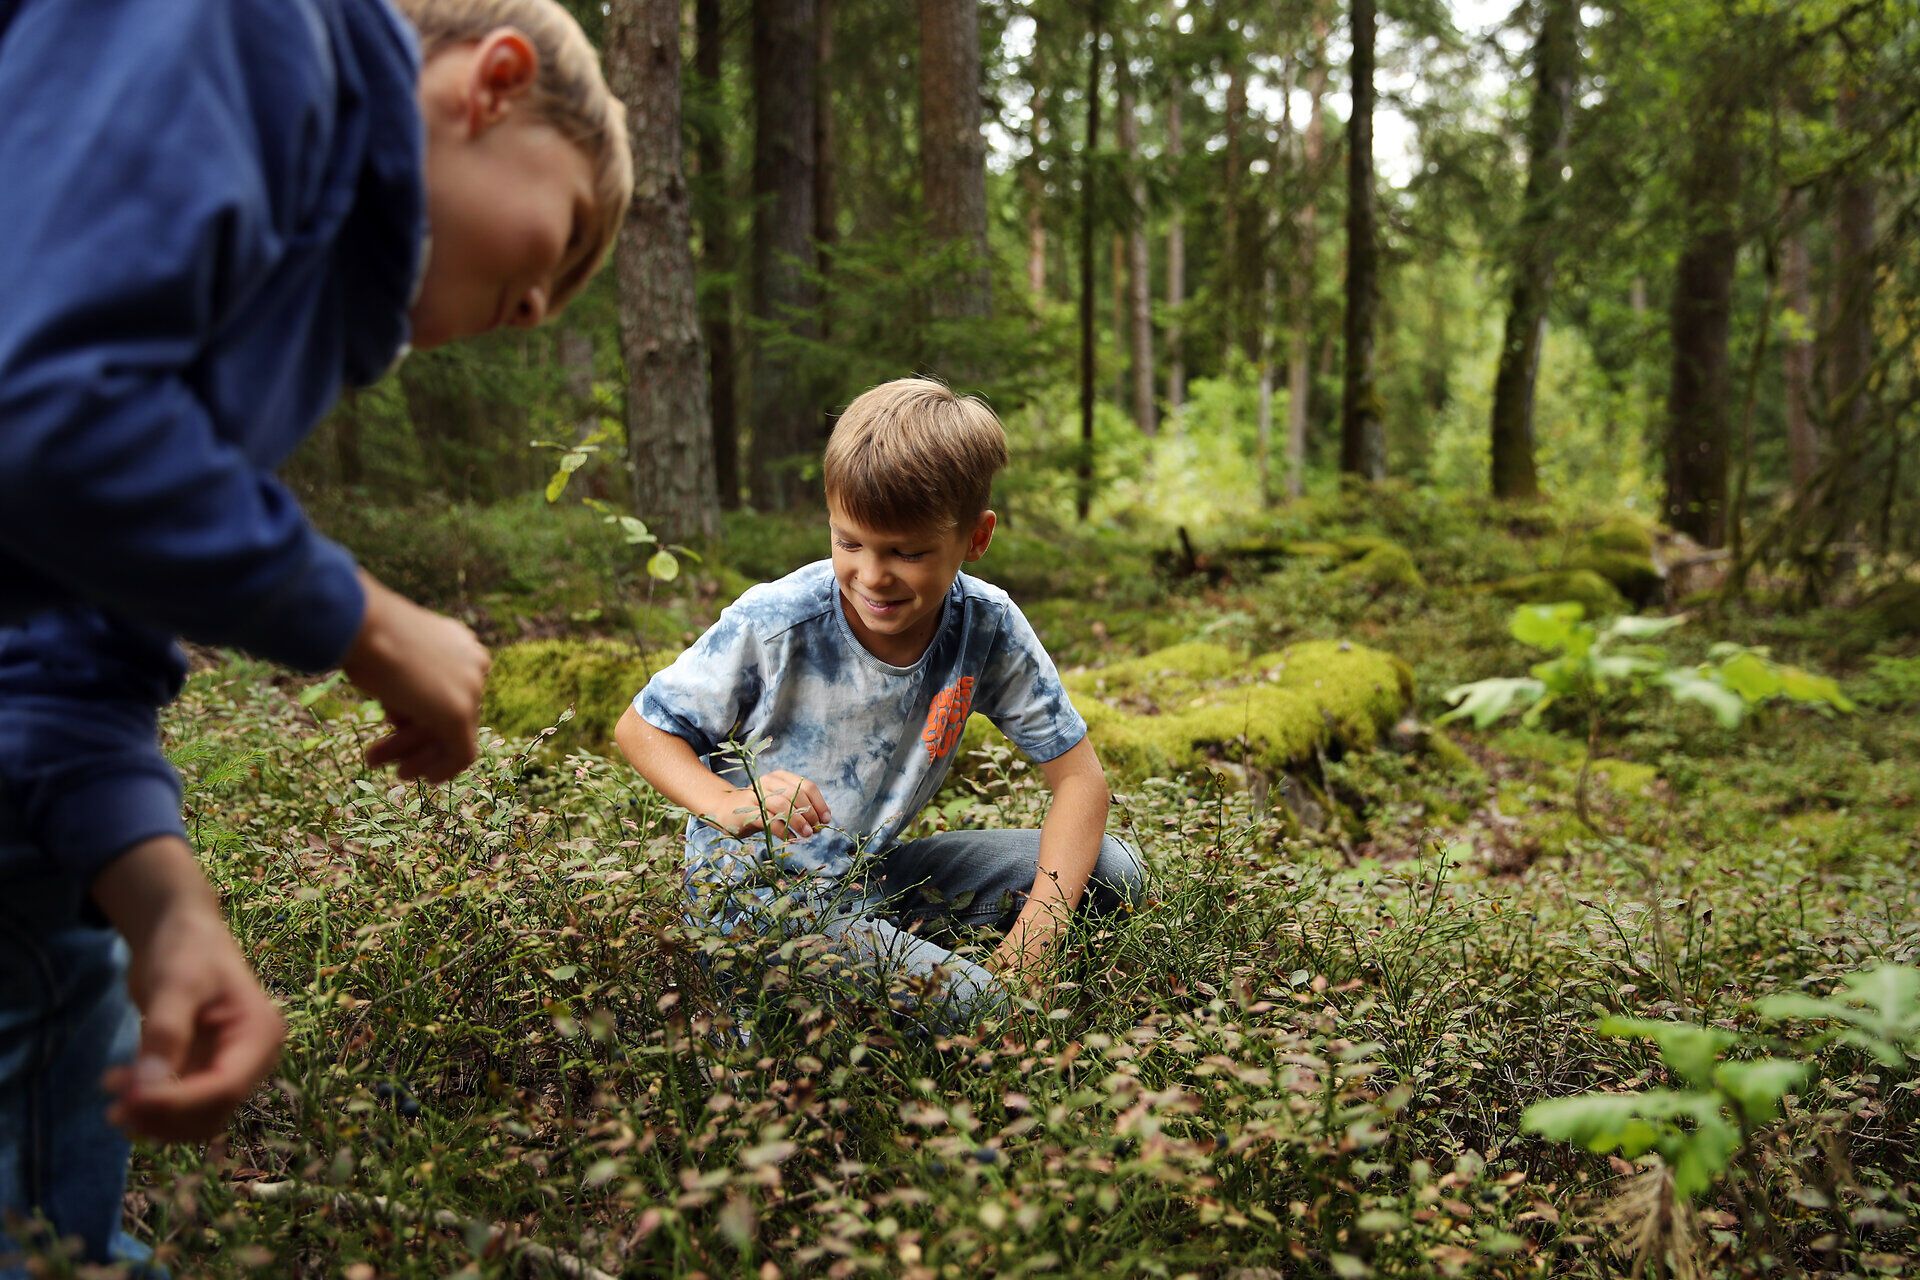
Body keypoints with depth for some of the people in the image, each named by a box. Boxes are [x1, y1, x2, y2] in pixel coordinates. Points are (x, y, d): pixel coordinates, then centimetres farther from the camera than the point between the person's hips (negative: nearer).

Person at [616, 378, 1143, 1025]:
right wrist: (731, 805, -29)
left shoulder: (988, 629, -13)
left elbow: (1080, 780, -7)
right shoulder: (774, 625, -21)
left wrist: (1033, 937, -22)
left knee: (1112, 870, -7)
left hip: (874, 874, 6)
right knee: (976, 1007, -29)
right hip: (750, 883, -5)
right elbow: (639, 728, -8)